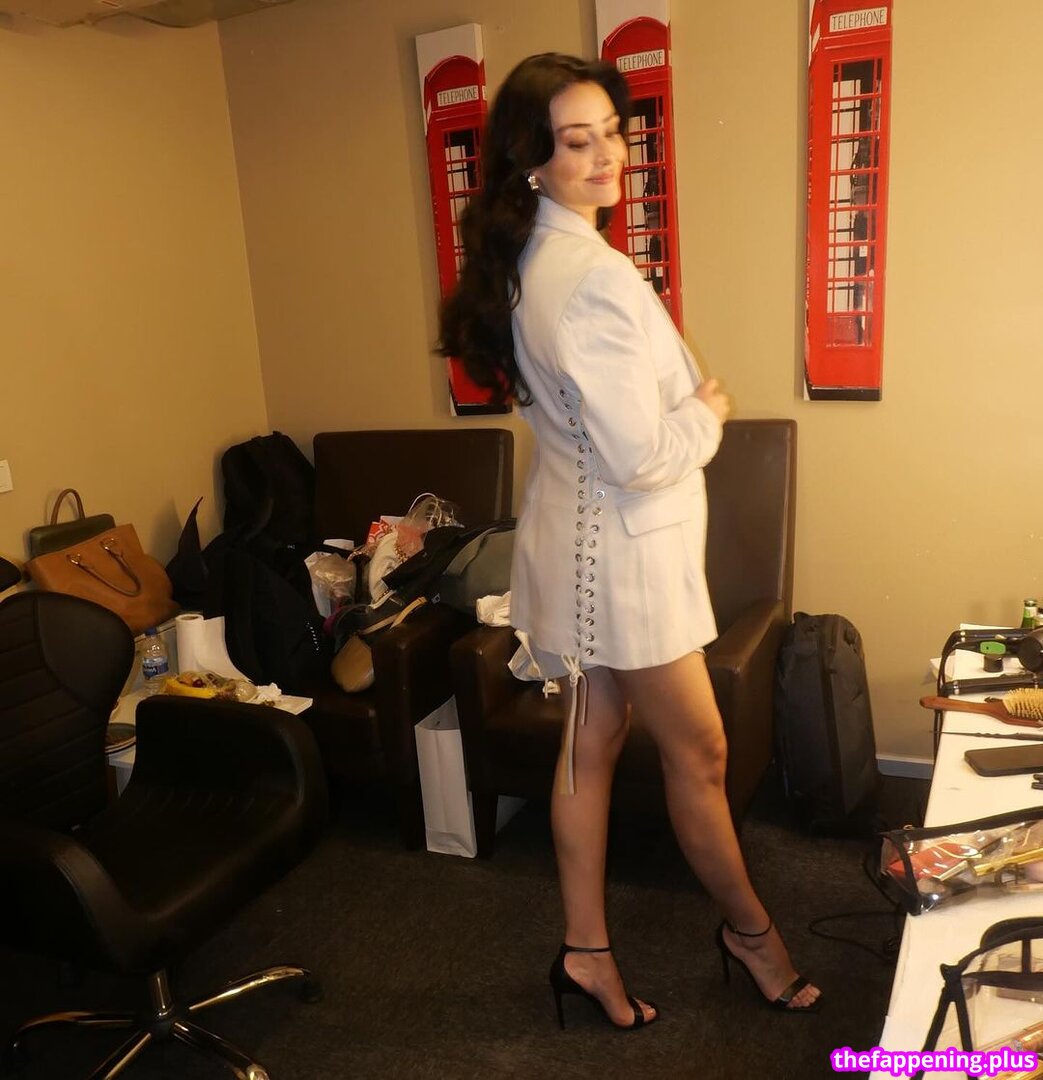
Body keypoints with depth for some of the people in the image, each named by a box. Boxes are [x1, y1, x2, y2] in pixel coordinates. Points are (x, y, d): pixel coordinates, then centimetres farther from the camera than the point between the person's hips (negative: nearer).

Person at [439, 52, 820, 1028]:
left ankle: (586, 951, 32)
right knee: (698, 752, 10)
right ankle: (748, 929, 35)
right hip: (623, 549, -9)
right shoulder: (594, 276, -23)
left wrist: (684, 400, 9)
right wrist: (709, 412, -5)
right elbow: (642, 456, -24)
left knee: (592, 744, 16)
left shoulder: (528, 260, 8)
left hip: (580, 537, 9)